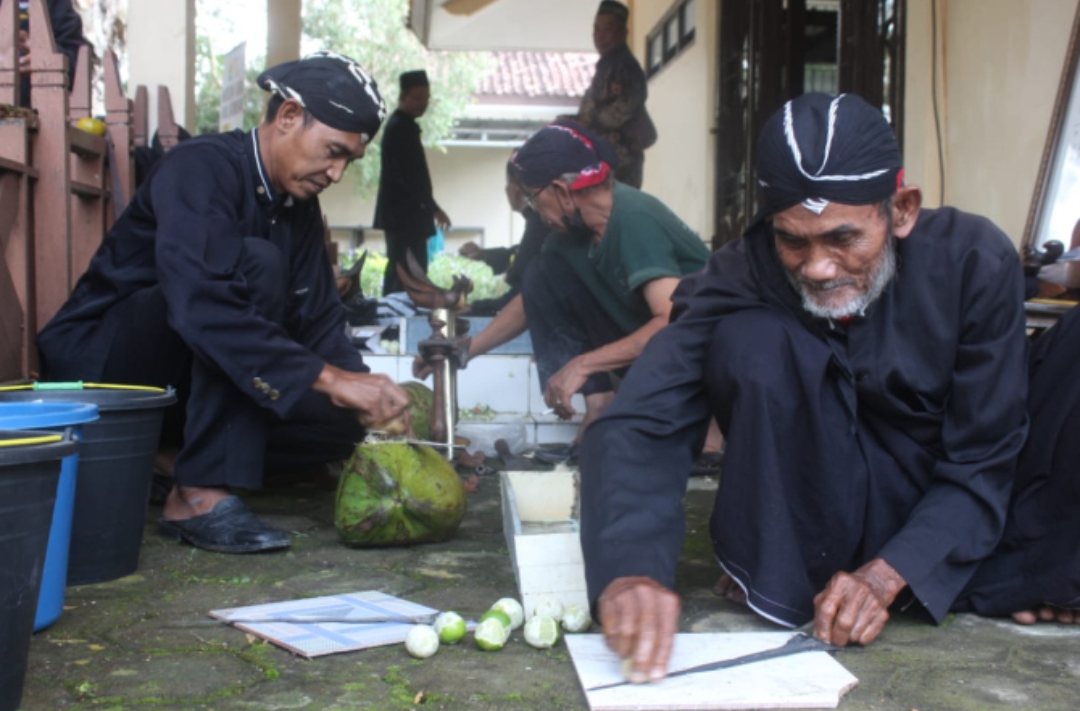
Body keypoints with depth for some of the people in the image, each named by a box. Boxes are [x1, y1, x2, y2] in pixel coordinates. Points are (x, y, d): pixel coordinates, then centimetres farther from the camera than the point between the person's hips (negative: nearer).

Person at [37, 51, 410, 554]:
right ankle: (198, 493, -29)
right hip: (99, 360, -7)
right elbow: (201, 304, -37)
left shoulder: (298, 204, 4)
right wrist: (329, 378, -39)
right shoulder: (202, 168, -20)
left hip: (187, 378, 8)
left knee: (342, 421, -9)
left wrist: (368, 395, -16)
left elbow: (318, 323, 2)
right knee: (256, 264, -30)